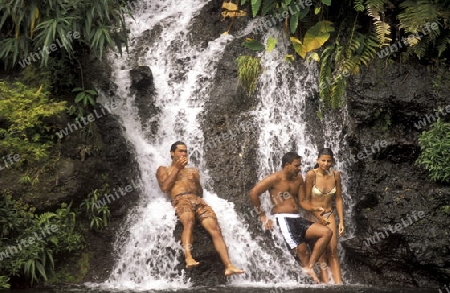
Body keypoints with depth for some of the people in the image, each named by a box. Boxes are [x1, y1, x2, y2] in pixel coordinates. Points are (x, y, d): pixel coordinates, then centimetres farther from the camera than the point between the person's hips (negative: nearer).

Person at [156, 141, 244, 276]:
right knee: (189, 221, -40)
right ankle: (188, 258, -57)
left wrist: (196, 180, 8)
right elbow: (165, 187, 5)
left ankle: (228, 266, -34)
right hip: (180, 200, -4)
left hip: (197, 200, 4)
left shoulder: (192, 171, 35)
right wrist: (177, 168, 7)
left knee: (215, 229, -21)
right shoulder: (163, 170, 25)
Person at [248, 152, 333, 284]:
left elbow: (302, 201, 17)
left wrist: (314, 208, -5)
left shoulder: (298, 178, 15)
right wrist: (262, 216, -9)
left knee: (327, 232, -9)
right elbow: (253, 193, -10)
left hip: (297, 219, 7)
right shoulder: (275, 178, -6)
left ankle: (309, 267, -11)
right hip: (283, 219, -7)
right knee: (302, 250, -21)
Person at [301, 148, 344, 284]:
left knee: (333, 251, -3)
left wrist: (341, 222, 2)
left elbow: (338, 199, 4)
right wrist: (319, 218, -11)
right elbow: (306, 199, -13)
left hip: (329, 215, 4)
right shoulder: (311, 175, -16)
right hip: (313, 216, -3)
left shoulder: (336, 175, -3)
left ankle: (339, 284, -5)